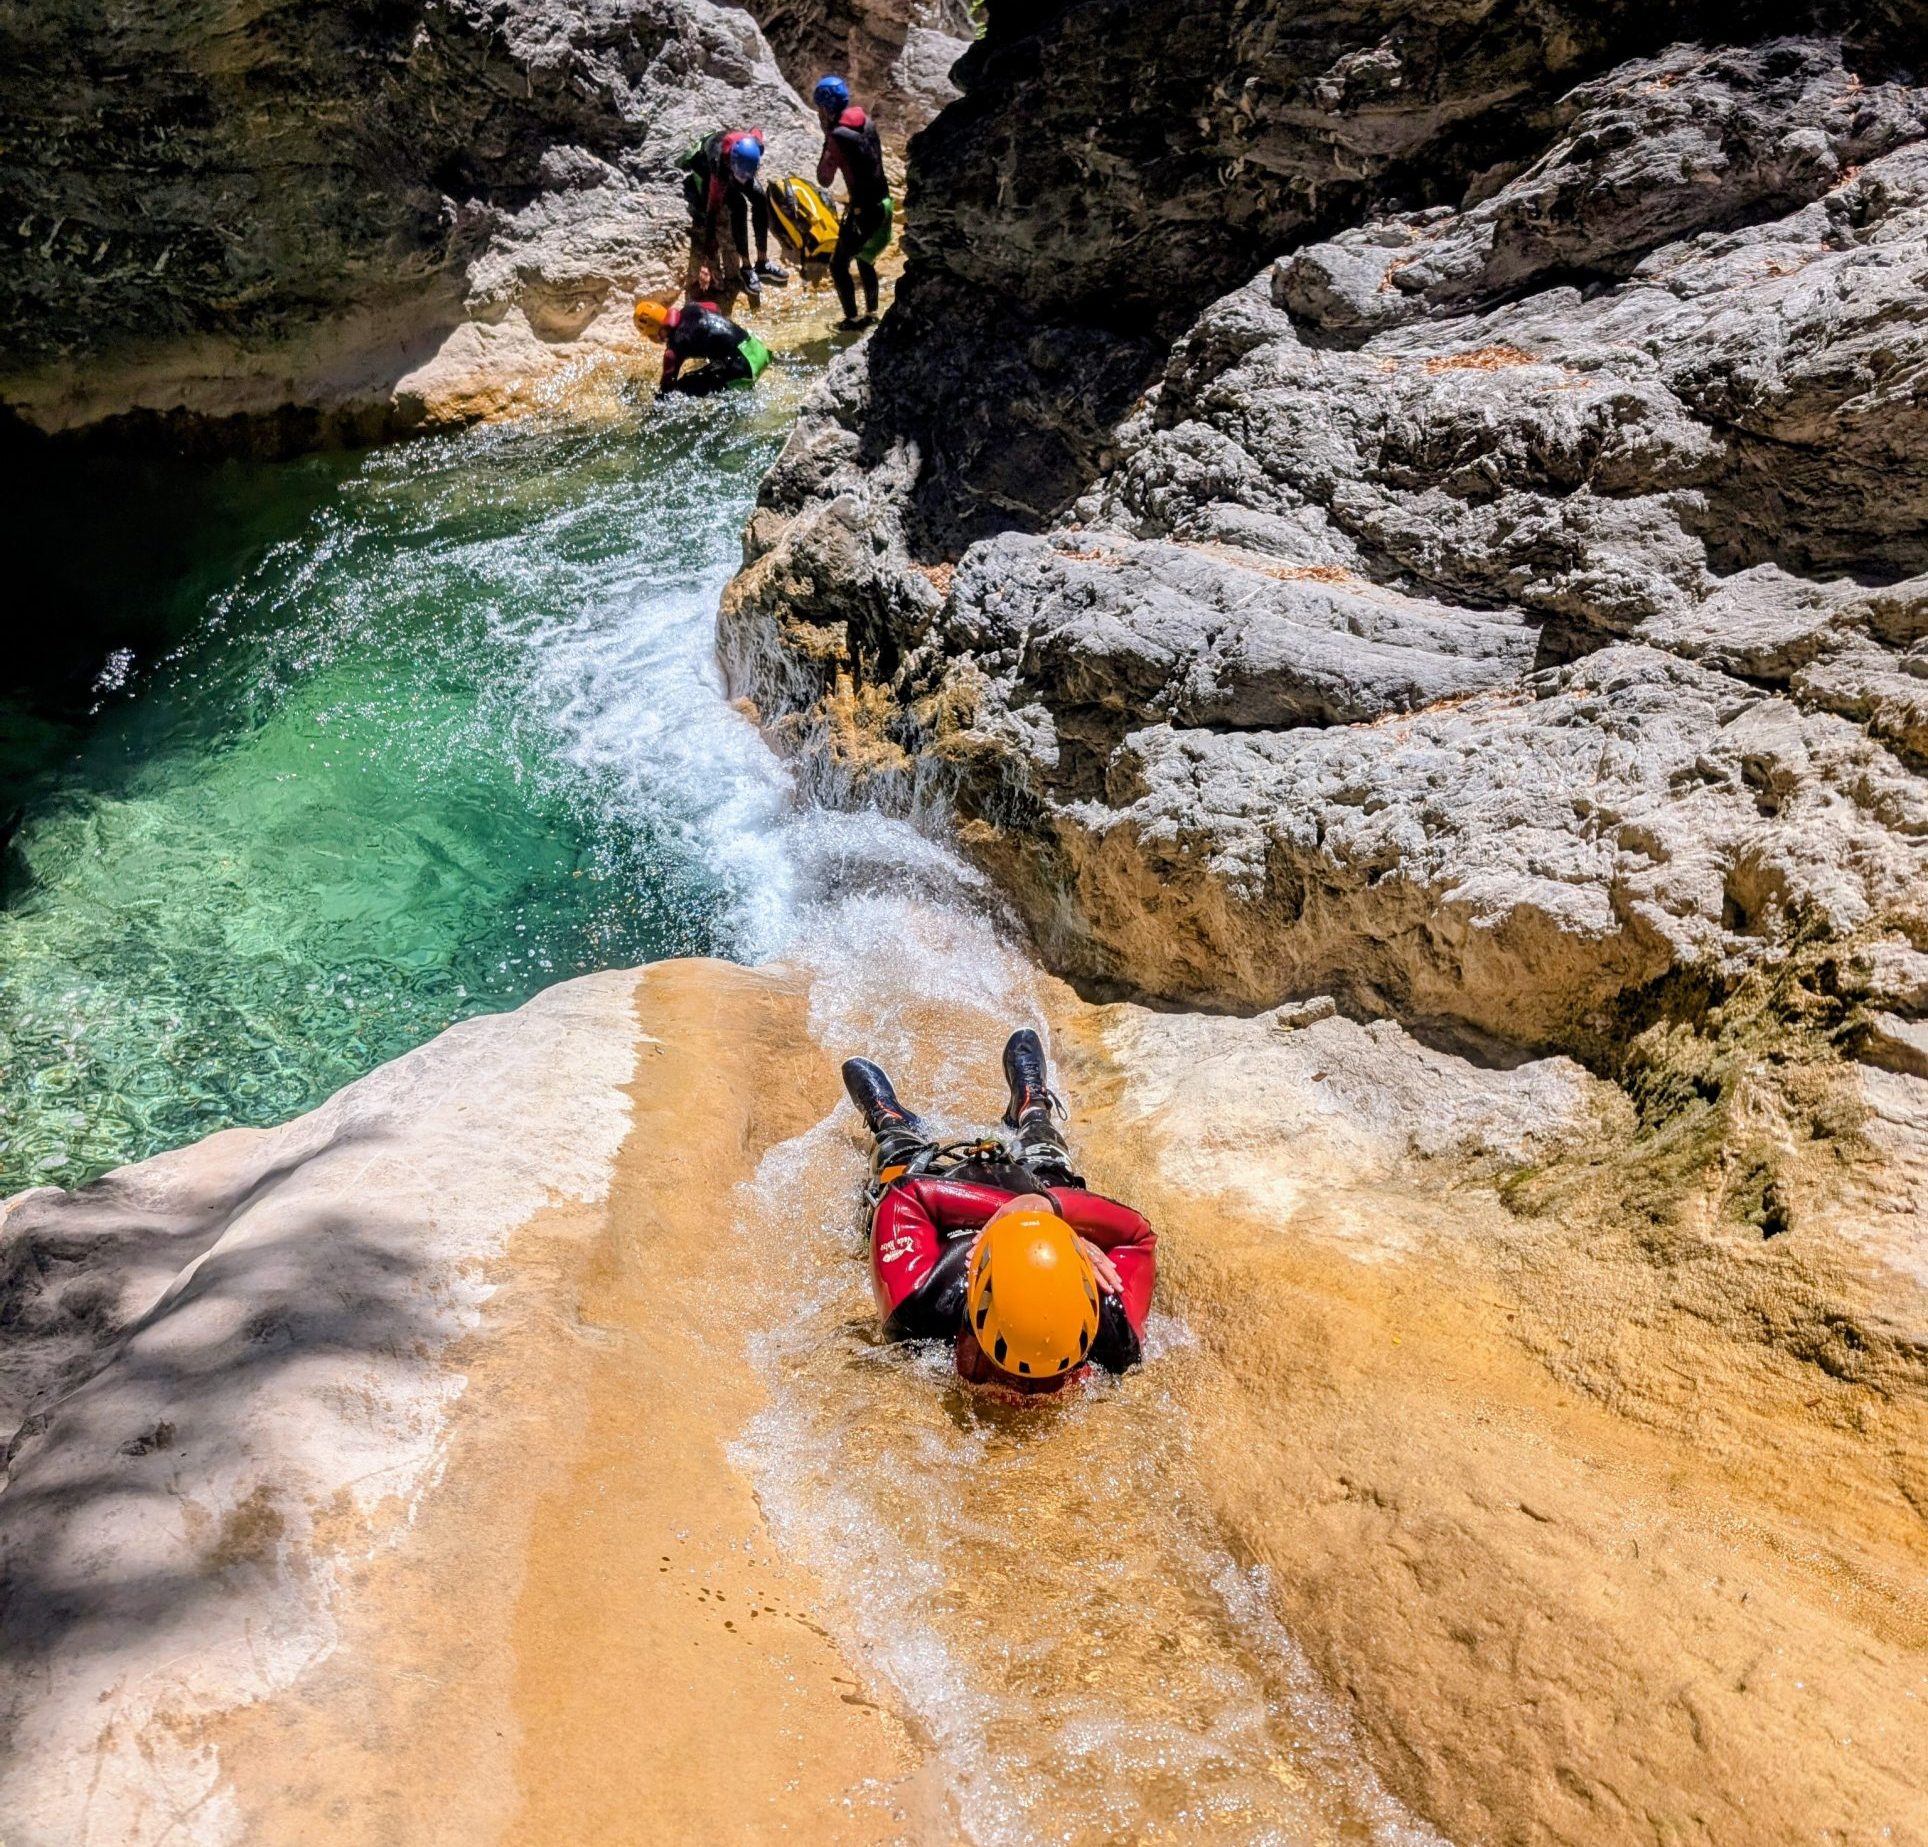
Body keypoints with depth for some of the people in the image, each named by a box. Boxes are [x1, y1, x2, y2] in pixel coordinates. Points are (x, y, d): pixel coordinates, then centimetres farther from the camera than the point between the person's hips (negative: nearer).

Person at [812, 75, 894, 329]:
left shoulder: (838, 136, -17)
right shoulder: (866, 122, 5)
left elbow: (824, 179, -10)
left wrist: (827, 139, -5)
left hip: (864, 209, -8)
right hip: (883, 201, 8)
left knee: (838, 265, 6)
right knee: (864, 260, 25)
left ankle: (852, 318, 11)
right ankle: (871, 312, 33)